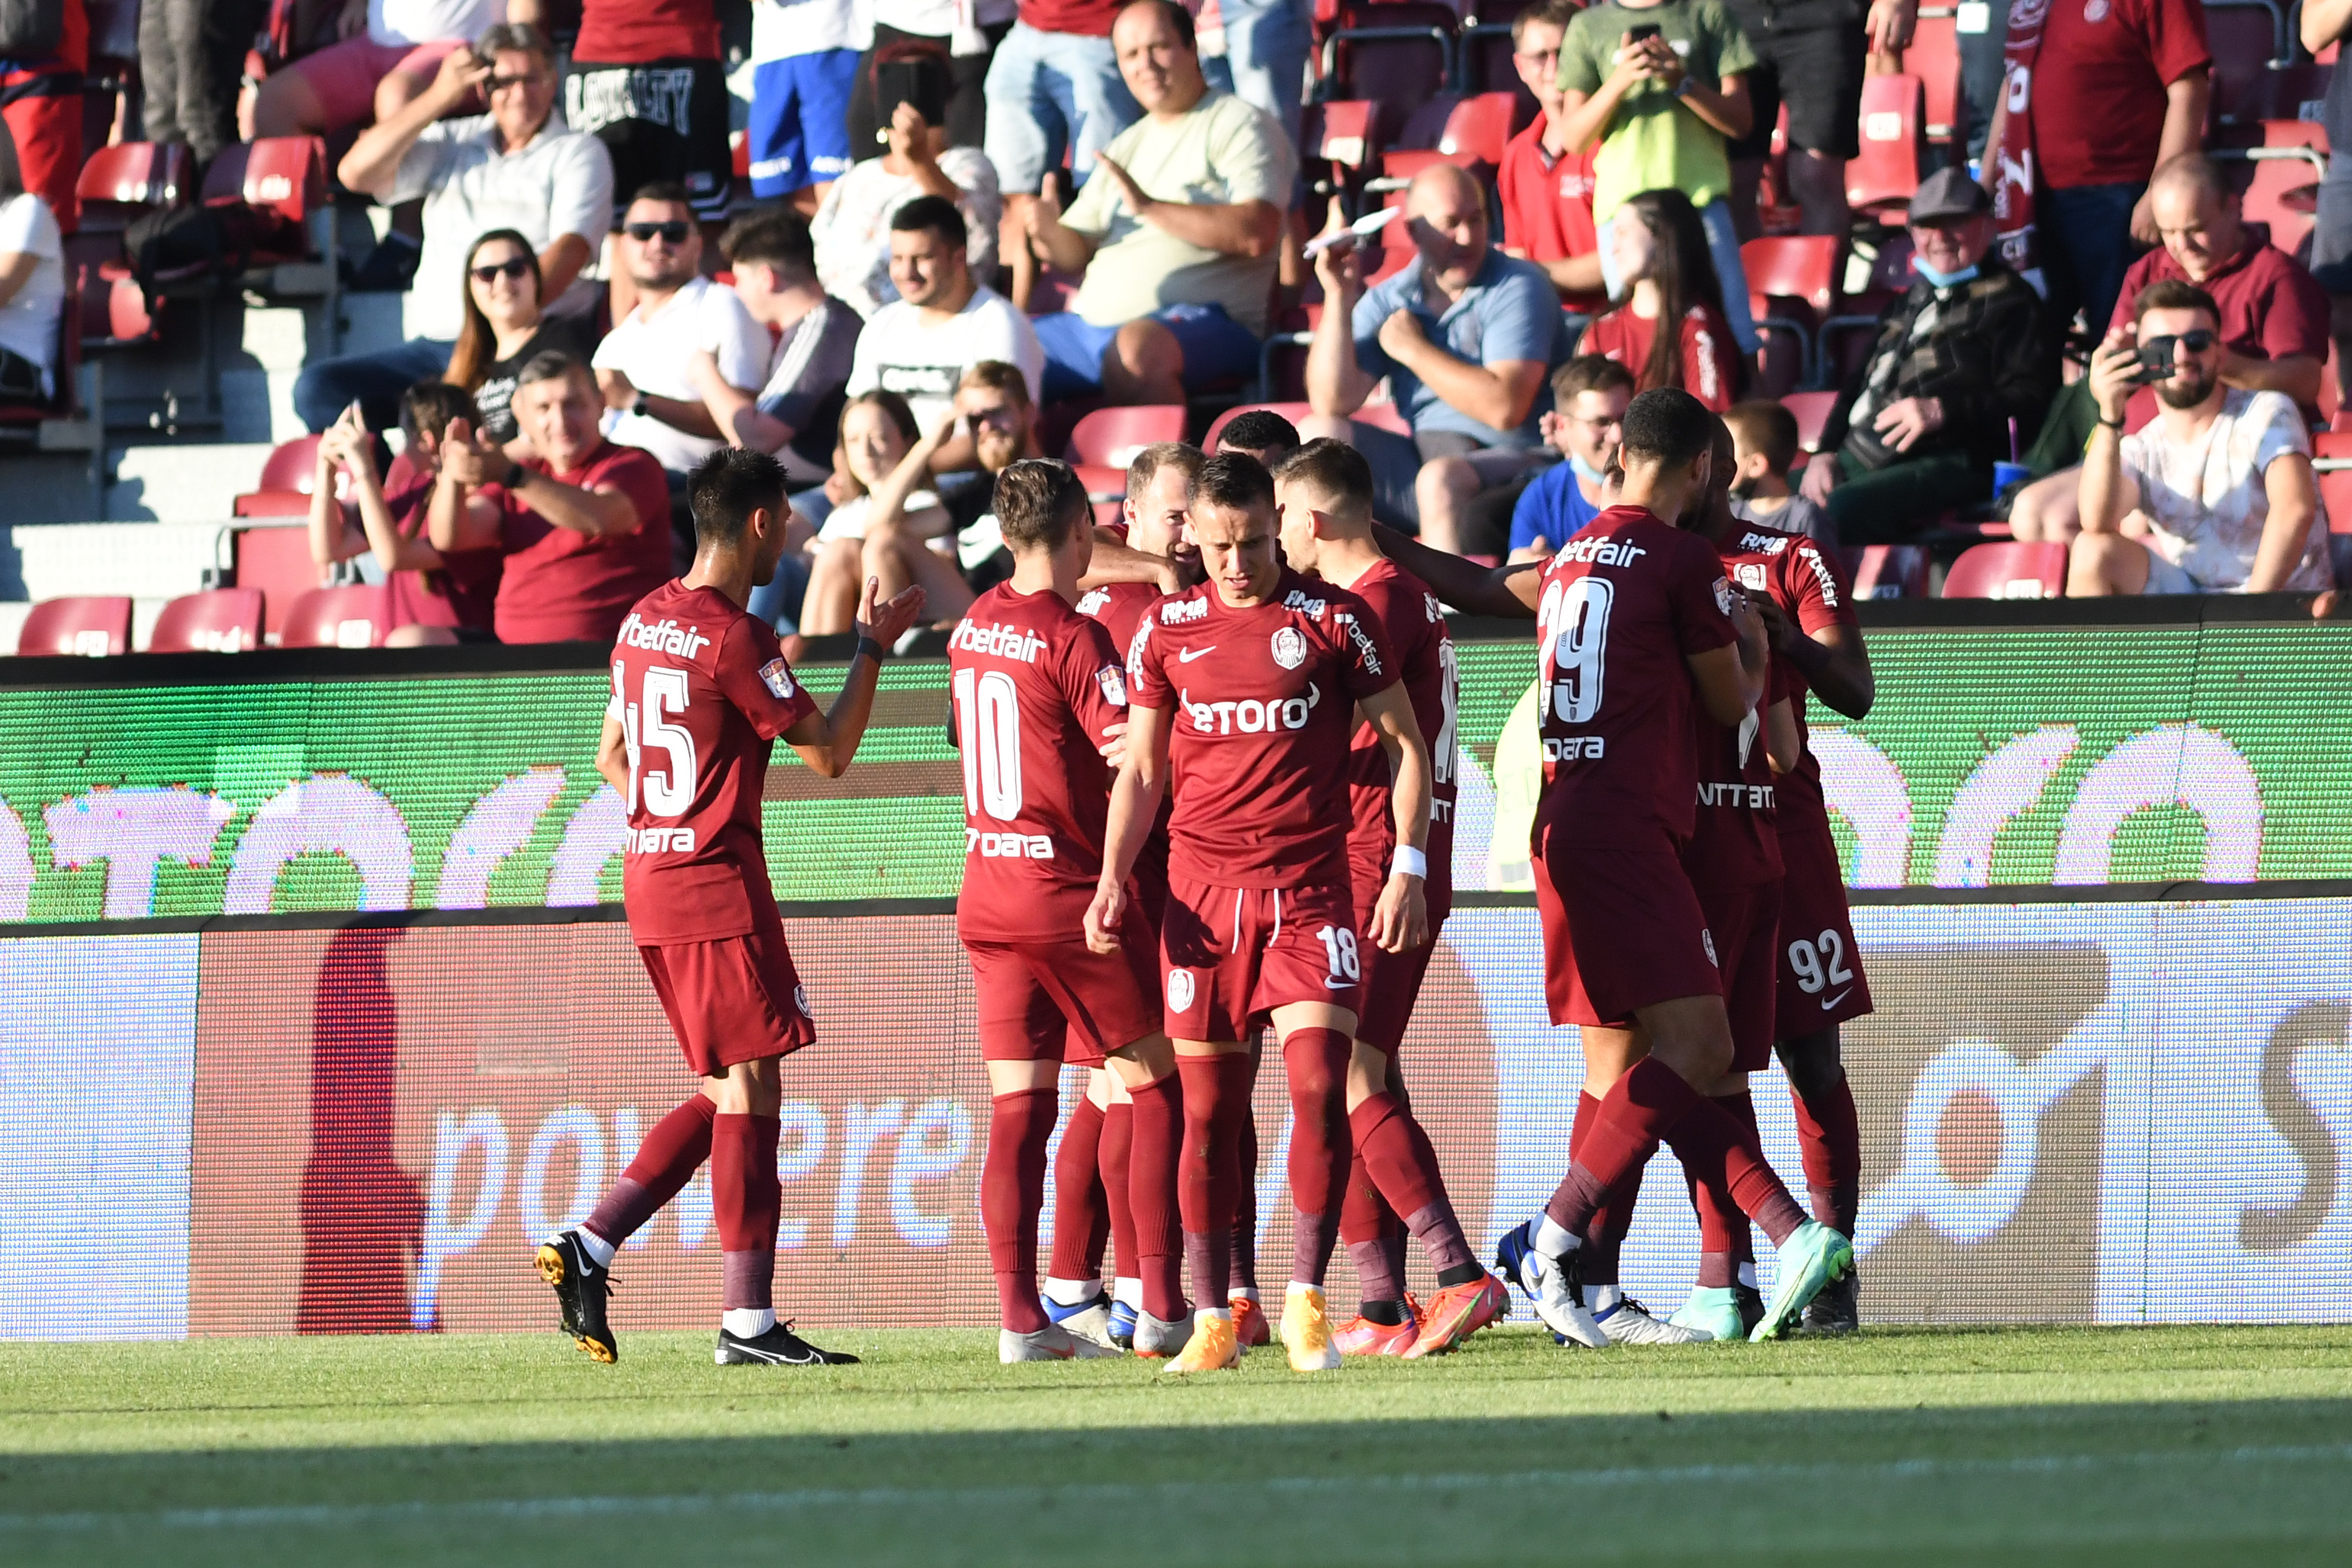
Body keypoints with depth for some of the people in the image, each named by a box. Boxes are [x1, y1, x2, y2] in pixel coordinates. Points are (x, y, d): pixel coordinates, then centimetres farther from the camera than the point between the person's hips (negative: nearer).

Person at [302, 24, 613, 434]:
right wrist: (438, 99, 0)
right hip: (433, 347, 5)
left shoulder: (579, 152, 7)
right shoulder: (452, 143, 20)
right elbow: (355, 173, 7)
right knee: (317, 389, -17)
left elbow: (570, 249, -9)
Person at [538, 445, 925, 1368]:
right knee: (750, 1095, -5)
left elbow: (612, 756, 21)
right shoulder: (732, 636, -15)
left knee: (726, 1094, 14)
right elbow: (828, 753, -10)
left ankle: (588, 1247, 6)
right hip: (718, 884, -9)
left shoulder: (643, 621, 12)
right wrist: (873, 646, -1)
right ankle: (747, 1320, -6)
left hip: (649, 876, 9)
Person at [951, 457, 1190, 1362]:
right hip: (1071, 893, -6)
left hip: (986, 894, 6)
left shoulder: (972, 631, 8)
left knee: (1018, 1110, 4)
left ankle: (1021, 1318, -3)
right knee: (1159, 1088, 5)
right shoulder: (1074, 639, -13)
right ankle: (1161, 1307, 0)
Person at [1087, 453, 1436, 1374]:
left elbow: (1406, 745, 6)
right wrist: (1113, 879, 0)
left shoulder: (1333, 620, 1)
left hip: (1308, 889, -2)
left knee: (1319, 1085, -14)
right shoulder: (1167, 632, 7)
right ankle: (1213, 1320, 8)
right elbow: (1140, 770, 13)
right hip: (1200, 890, 2)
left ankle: (1305, 1300, -5)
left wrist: (1407, 871, -3)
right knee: (1207, 1107, 2)